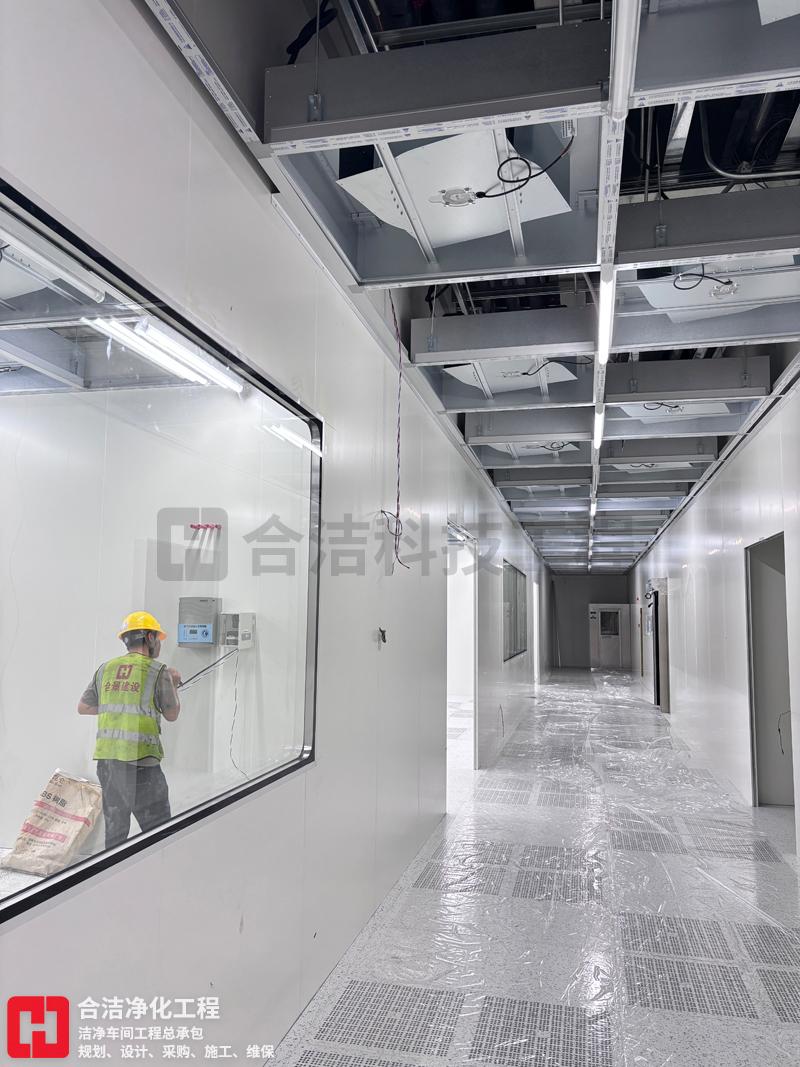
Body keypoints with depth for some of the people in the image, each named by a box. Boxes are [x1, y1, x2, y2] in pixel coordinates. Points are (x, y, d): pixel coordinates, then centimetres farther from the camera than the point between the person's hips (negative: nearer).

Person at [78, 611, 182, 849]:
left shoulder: (106, 669, 9)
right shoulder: (158, 671, -5)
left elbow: (83, 707, 17)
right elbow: (172, 714, 4)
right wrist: (174, 685, 18)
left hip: (106, 758, 6)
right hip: (140, 760, -5)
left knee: (115, 827, 17)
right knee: (158, 830, 3)